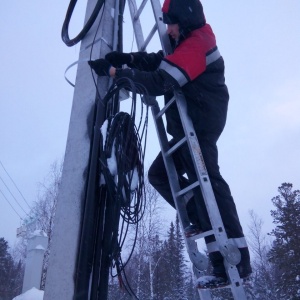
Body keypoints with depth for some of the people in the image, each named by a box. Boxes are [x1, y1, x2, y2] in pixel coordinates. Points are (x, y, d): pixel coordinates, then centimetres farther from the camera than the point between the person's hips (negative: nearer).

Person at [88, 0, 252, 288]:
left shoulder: (195, 45, -12)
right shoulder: (188, 43, 22)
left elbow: (159, 82, -22)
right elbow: (156, 61, 14)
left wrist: (115, 72, -18)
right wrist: (125, 58, -1)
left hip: (199, 125, -11)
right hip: (189, 127, 11)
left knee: (205, 180, -17)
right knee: (159, 174, 12)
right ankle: (201, 219, 9)